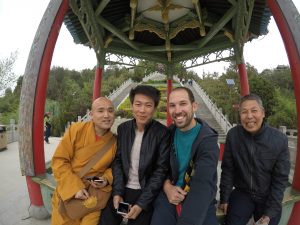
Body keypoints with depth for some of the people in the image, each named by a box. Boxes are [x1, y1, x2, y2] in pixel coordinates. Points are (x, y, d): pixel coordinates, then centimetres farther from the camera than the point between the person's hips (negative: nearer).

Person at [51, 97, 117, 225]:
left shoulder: (115, 141, -9)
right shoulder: (76, 130, -16)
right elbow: (59, 161, -11)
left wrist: (107, 178, -12)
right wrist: (74, 187, -17)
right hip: (67, 194, 0)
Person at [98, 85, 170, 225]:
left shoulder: (163, 133, -13)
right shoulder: (123, 128, -1)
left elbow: (161, 170, -12)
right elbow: (117, 161, 3)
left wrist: (141, 203, -13)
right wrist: (117, 192, -7)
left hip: (146, 193, -3)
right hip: (122, 189, 3)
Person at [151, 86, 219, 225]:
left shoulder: (207, 139, -16)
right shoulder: (168, 133, -2)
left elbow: (202, 184, -26)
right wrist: (167, 186, -12)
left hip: (200, 201, -2)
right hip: (169, 197, 3)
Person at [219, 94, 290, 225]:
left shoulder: (280, 140, -16)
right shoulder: (233, 135, -15)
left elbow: (280, 179, -9)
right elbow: (227, 170, -7)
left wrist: (270, 213, -10)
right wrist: (224, 198, -4)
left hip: (268, 197, 1)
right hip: (242, 193, 0)